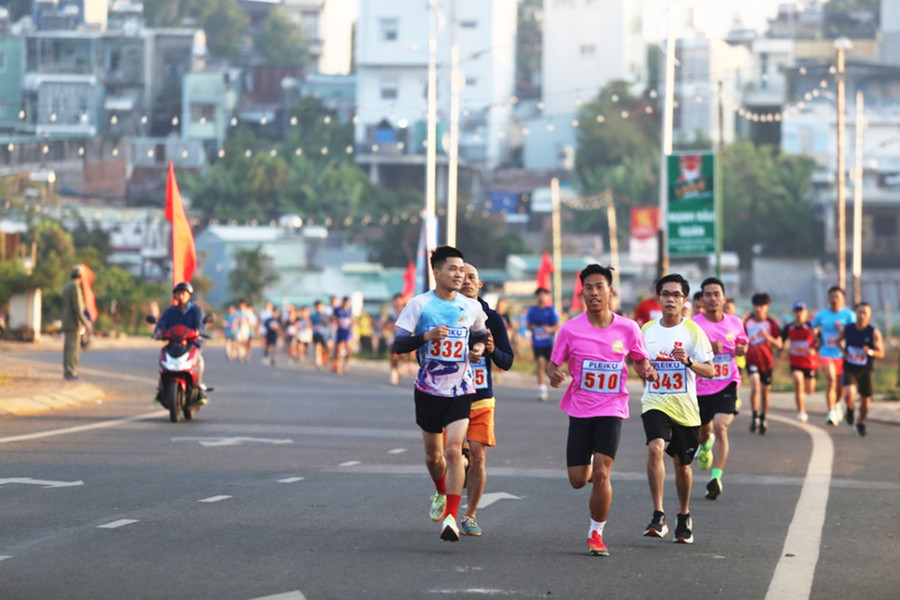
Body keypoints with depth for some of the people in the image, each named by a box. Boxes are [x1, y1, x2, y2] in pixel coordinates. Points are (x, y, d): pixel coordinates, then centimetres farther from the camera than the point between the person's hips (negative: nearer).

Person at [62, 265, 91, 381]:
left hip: (66, 323, 9)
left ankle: (67, 372, 11)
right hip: (74, 323, -9)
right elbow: (77, 307, -21)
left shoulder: (66, 286, 15)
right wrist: (85, 322, -17)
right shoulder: (75, 287, -15)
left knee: (68, 348, 11)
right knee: (73, 349, -7)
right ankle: (70, 374, -9)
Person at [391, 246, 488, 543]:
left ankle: (451, 517, -15)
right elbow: (397, 345, -9)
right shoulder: (419, 304, -6)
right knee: (433, 454, 13)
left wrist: (478, 348, -1)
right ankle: (441, 493, 45)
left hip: (461, 391, 0)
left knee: (454, 451, -16)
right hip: (429, 391, 0)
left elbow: (481, 335, 21)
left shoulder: (472, 307, 2)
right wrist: (425, 336, -25)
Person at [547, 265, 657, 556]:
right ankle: (590, 462, 43)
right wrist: (553, 375, -21)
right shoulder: (570, 329, -5)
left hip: (612, 409, -1)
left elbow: (640, 360, 11)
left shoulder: (628, 328, -4)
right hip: (579, 409, 1)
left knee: (601, 474, -14)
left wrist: (646, 370, -11)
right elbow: (554, 364, 2)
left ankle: (596, 534, 3)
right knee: (578, 480, 5)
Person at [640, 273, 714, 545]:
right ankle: (658, 516, -24)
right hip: (655, 403, 0)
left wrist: (688, 362, -24)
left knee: (682, 465, 12)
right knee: (655, 447, -26)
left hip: (685, 408, 0)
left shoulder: (693, 331, -4)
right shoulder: (647, 329, 4)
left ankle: (684, 516, 36)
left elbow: (710, 370, -8)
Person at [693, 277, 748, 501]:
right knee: (704, 430, 19)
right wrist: (708, 348, -27)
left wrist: (741, 350, -2)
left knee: (720, 427, -21)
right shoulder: (694, 324, -8)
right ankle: (706, 443, 58)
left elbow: (742, 343, 21)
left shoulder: (734, 323, 2)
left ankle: (716, 477, -24)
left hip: (726, 384, 0)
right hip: (700, 386, 0)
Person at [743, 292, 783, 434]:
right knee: (755, 385, -21)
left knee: (765, 390, 8)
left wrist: (768, 337, -17)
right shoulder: (748, 322, 3)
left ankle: (763, 419, 25)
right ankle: (755, 416, -12)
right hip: (752, 359, -1)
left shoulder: (771, 324, -1)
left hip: (766, 360, 1)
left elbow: (779, 345, -3)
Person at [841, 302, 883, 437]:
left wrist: (871, 352, -33)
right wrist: (843, 351, -2)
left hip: (866, 370, 0)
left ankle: (861, 422, 36)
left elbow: (881, 353, -13)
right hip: (849, 369, 0)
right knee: (849, 394, -24)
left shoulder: (874, 332, -12)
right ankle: (850, 408, 12)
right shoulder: (847, 329, -6)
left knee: (865, 400, 7)